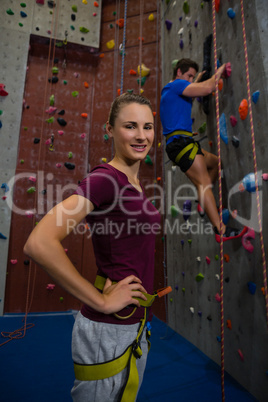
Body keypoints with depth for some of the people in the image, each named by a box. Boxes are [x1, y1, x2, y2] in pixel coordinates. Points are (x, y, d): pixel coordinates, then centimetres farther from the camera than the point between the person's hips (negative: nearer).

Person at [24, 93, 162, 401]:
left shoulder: (134, 182, 6)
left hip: (135, 327, 8)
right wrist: (101, 301, -22)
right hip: (107, 331, -8)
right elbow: (39, 243, -30)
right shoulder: (105, 178, -20)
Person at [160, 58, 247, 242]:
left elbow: (189, 98, 44)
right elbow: (207, 89, -13)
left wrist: (197, 81, 40)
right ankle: (221, 230, -20)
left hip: (182, 143, 11)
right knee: (204, 183, -17)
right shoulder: (175, 84, -3)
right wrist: (218, 73, 5)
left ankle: (203, 201, 18)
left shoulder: (172, 90, 27)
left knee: (215, 162, 22)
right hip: (180, 142, -11)